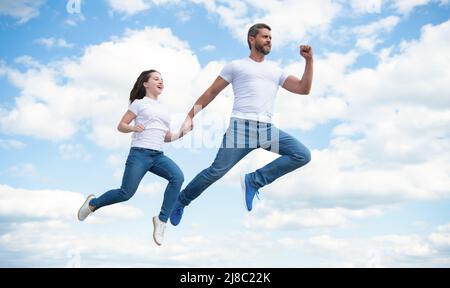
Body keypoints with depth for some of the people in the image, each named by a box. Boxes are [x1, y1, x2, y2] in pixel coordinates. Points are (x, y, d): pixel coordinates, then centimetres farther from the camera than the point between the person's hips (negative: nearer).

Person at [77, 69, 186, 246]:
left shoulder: (164, 109, 23)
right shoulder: (139, 103, 7)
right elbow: (121, 126, 5)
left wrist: (182, 133, 7)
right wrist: (133, 128, -15)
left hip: (158, 156, 5)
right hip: (139, 153, -5)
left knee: (178, 176, -25)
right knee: (126, 193, -9)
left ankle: (162, 220, -17)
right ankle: (92, 203, 21)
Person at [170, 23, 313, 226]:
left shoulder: (276, 71, 22)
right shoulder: (236, 66, 11)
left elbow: (303, 89, 15)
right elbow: (211, 92, 11)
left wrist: (309, 60, 6)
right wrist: (190, 116, 4)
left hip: (267, 129, 4)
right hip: (241, 127, -4)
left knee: (303, 155, -11)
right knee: (216, 172, -9)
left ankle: (253, 181, -4)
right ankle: (181, 201, 15)